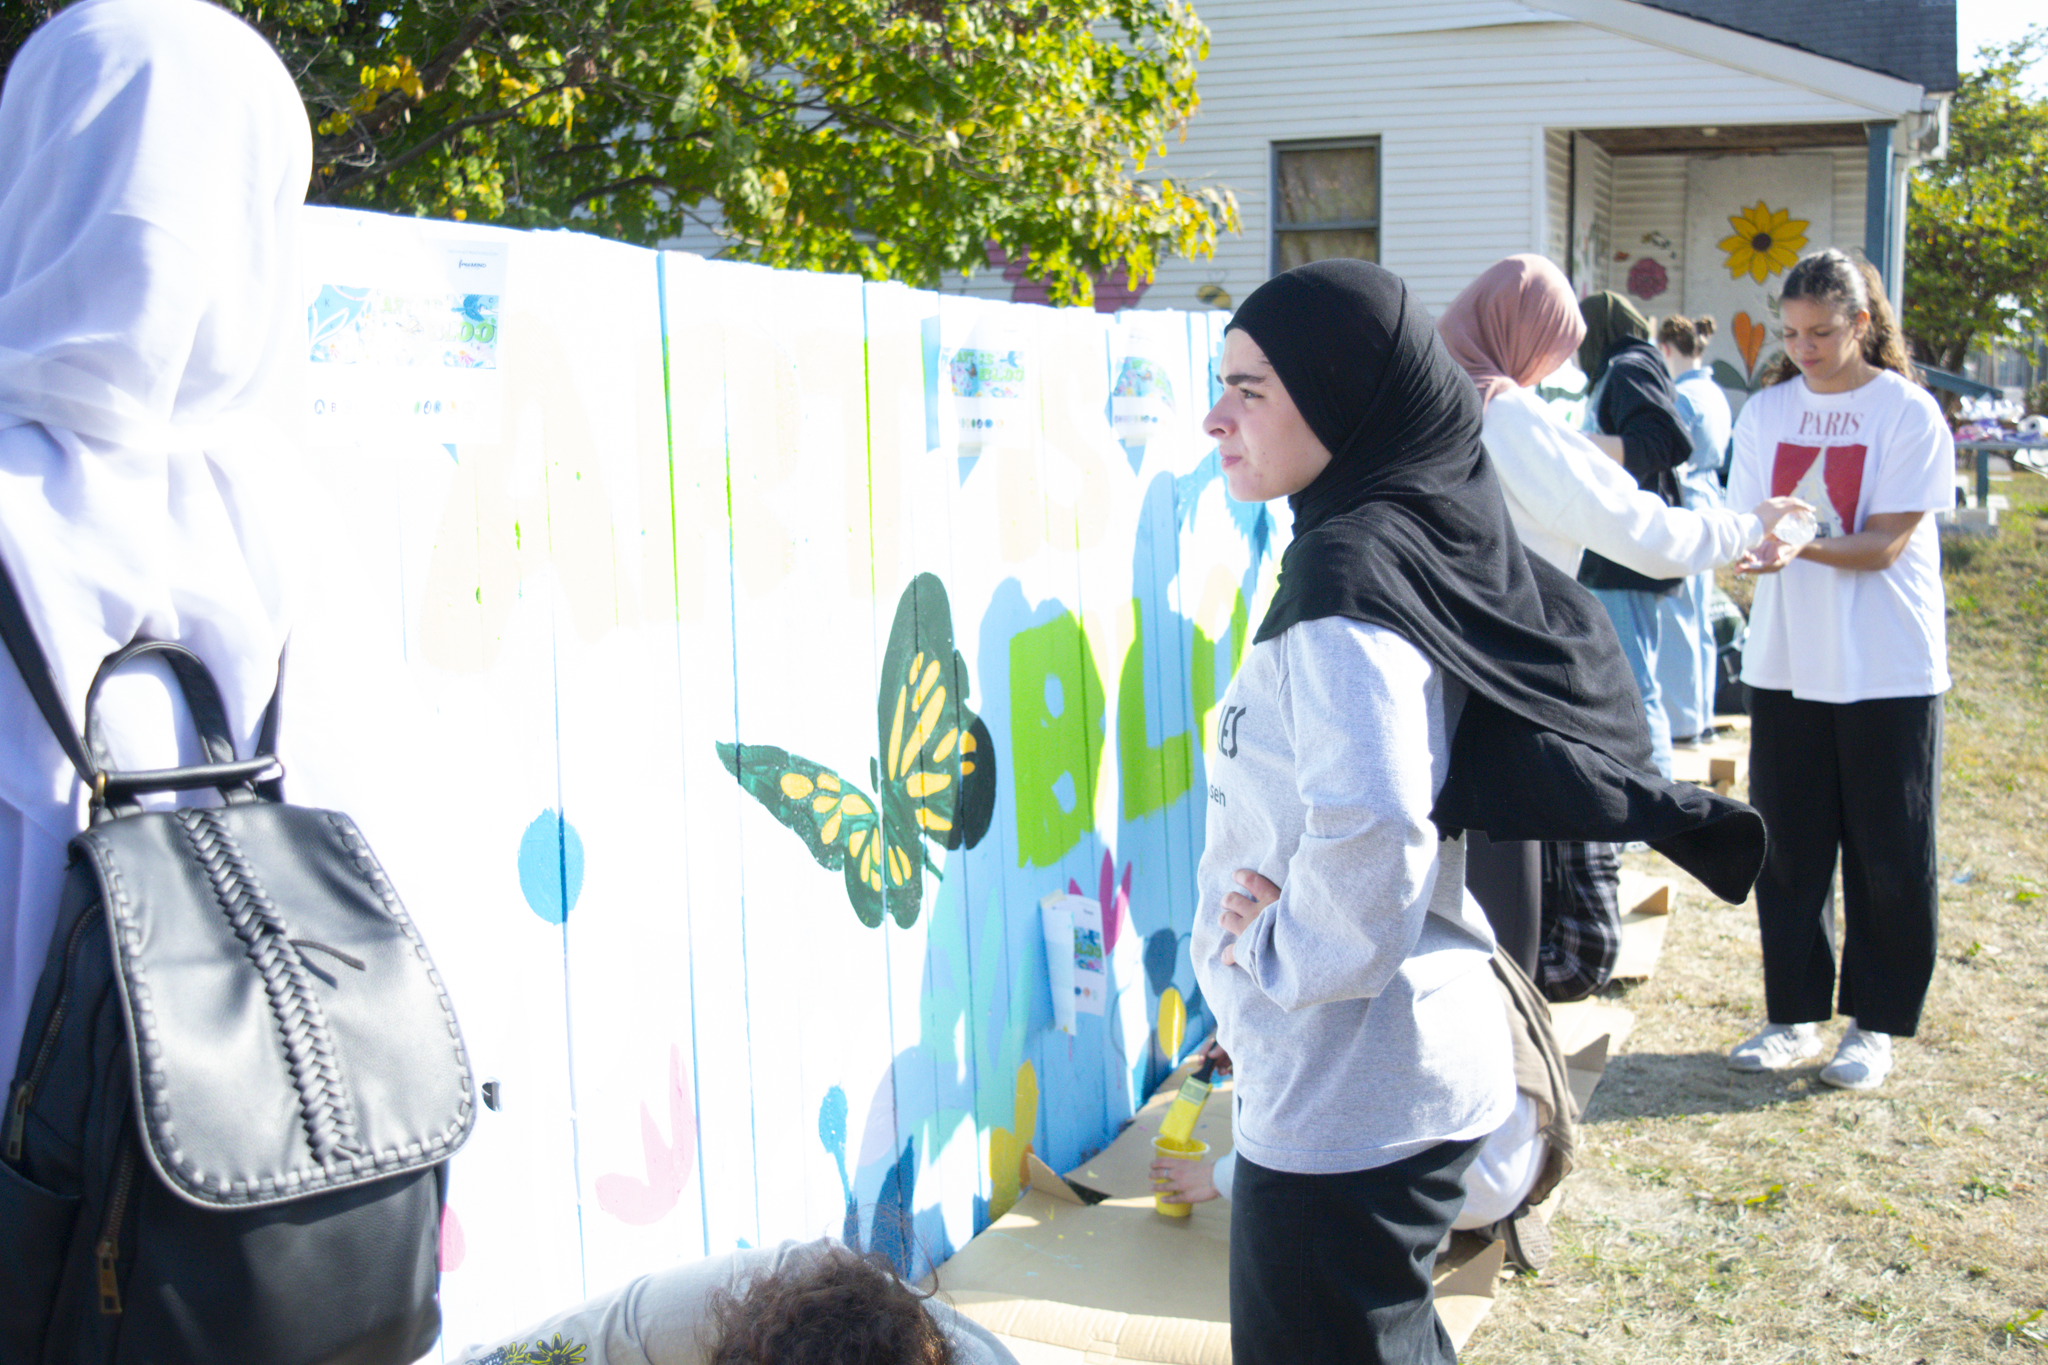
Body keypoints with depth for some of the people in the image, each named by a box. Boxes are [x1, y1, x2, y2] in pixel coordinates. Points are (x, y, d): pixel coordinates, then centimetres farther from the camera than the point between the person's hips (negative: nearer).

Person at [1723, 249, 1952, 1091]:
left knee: (1888, 853, 4)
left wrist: (1801, 546, -30)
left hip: (1888, 667, -3)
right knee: (1788, 846, 6)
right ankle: (1796, 1016, 18)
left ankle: (1874, 1023, 17)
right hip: (1786, 662, 4)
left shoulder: (1908, 413, -6)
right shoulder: (1766, 413, 6)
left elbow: (1885, 546, -13)